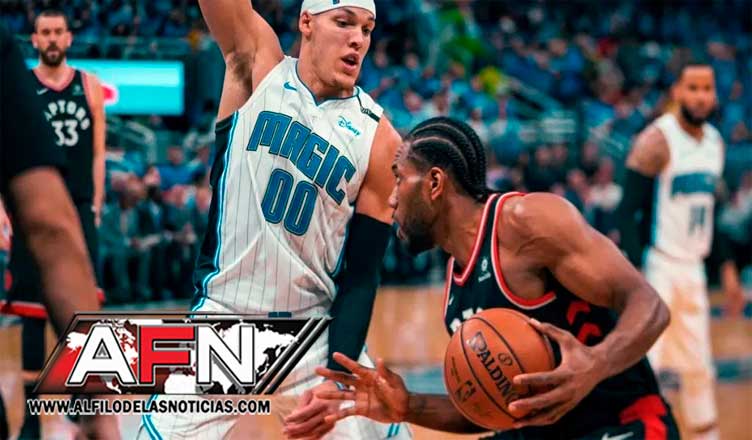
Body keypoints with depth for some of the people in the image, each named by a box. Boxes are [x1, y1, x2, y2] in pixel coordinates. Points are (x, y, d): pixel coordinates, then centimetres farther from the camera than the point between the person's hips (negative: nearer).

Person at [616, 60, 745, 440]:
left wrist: (727, 266, 18)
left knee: (699, 371, 14)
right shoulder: (657, 141, -15)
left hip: (692, 268, 8)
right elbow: (628, 214, -18)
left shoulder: (714, 142, 9)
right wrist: (636, 279, -25)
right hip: (657, 267, -8)